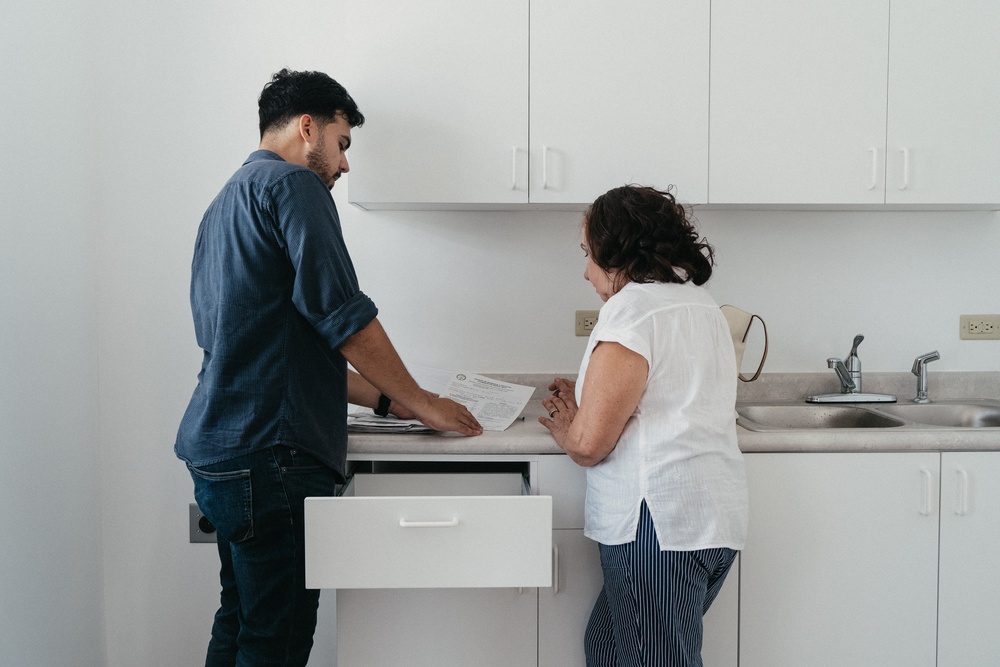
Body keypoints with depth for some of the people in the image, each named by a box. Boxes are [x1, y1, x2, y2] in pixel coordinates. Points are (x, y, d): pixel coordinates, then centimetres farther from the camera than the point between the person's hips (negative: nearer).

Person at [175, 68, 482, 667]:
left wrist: (386, 400, 22)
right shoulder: (292, 184, -6)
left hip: (220, 450, 10)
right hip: (269, 454, -10)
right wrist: (420, 403, -1)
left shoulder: (228, 202, 24)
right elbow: (340, 314, -14)